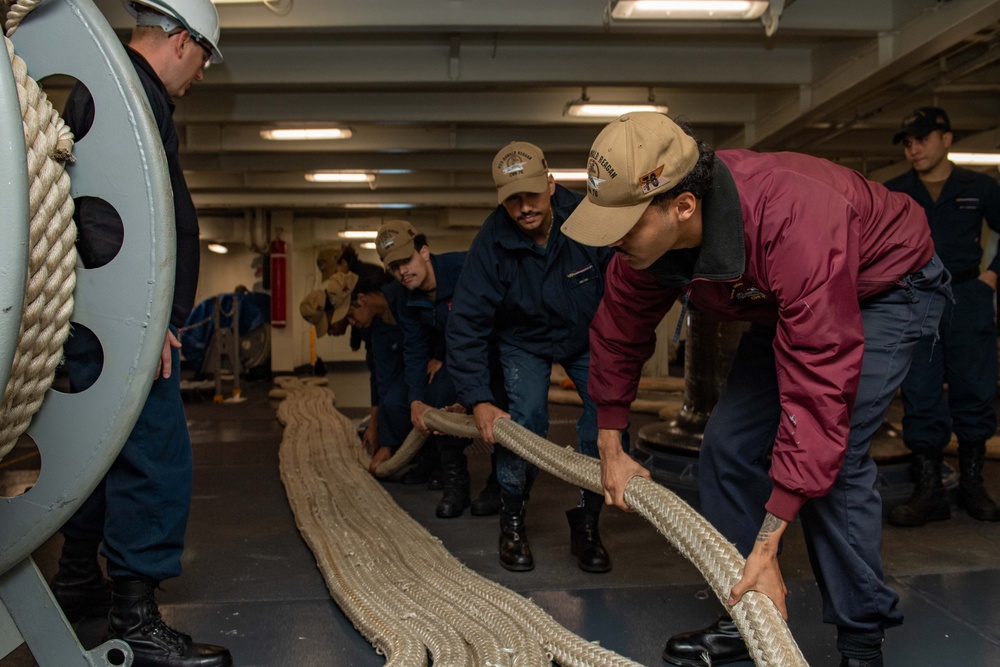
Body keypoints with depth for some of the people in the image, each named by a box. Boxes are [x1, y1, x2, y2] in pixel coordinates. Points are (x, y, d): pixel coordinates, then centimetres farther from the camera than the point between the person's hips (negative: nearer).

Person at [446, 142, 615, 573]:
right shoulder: (492, 242, -25)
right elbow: (466, 325, -21)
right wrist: (478, 401, -27)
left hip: (588, 338, 1)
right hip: (524, 342, -1)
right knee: (526, 418, -20)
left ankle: (585, 524, 1)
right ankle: (511, 521, 3)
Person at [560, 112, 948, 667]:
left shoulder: (793, 223, -44)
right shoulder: (646, 232, -22)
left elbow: (819, 387, -43)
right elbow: (618, 332, -4)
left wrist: (767, 545, -42)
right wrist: (610, 446, 1)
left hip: (888, 290, -6)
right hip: (785, 302, 7)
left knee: (833, 459, -22)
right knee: (727, 446, -1)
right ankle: (744, 621, 14)